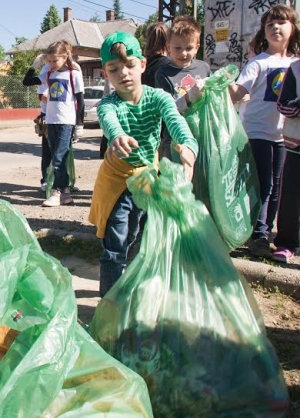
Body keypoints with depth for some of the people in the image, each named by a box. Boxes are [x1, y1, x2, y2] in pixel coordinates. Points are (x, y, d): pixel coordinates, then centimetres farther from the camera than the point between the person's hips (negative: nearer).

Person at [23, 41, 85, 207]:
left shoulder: (74, 74, -4)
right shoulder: (48, 74, 10)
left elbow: (80, 101, -5)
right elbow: (26, 82, 12)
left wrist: (79, 125, -8)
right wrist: (35, 64, 5)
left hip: (67, 122, -6)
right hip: (51, 121, 6)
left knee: (59, 158, -8)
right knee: (58, 158, 7)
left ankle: (56, 193, -2)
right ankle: (65, 192, 13)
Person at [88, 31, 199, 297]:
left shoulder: (158, 97, -15)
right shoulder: (108, 104, -20)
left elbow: (175, 120, -35)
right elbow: (109, 122, -44)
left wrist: (187, 144, -57)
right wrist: (117, 136, -69)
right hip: (117, 177, -3)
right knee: (114, 246, -3)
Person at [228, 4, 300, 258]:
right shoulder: (259, 63, -7)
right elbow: (237, 94, -19)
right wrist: (228, 82, -38)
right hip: (256, 132, -6)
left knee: (275, 187, 10)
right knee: (263, 185, -5)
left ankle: (266, 232, 22)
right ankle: (257, 235, 5)